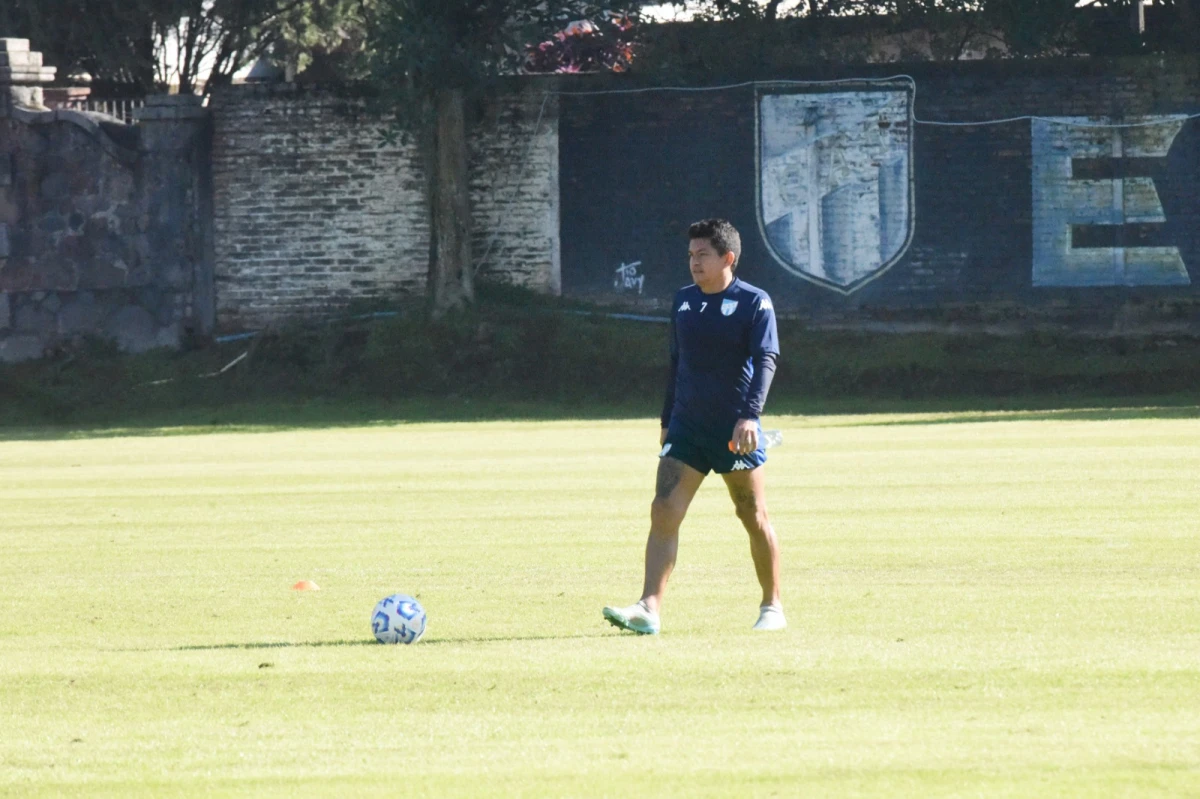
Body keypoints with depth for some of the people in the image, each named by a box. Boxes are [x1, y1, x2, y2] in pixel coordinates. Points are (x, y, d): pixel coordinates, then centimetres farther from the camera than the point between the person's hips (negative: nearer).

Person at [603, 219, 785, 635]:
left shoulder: (754, 303, -5)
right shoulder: (683, 301, 12)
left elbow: (765, 360, -14)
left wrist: (749, 415, -26)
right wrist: (667, 421, 21)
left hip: (735, 432, -5)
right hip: (686, 428, 5)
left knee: (754, 518, 5)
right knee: (664, 511, -10)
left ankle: (773, 607, 21)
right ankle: (649, 608, -17)